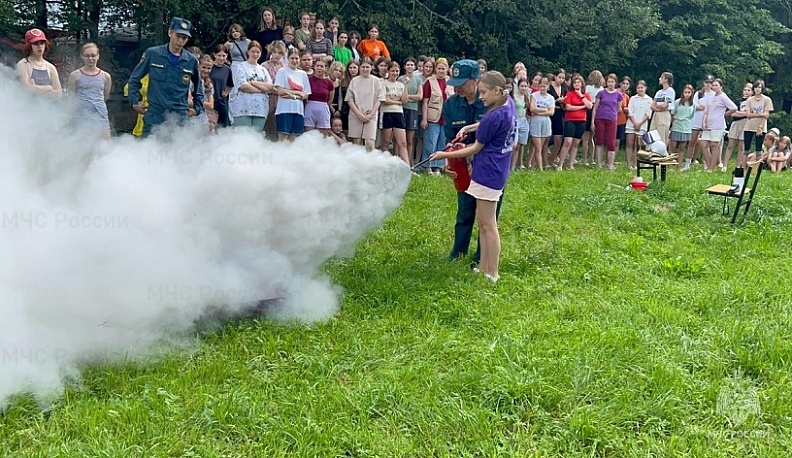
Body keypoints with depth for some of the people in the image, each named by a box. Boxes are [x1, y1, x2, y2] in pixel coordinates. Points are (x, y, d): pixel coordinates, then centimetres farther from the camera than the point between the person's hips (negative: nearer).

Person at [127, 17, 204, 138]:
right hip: (154, 117, -1)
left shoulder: (191, 61, 5)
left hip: (180, 119, 1)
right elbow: (134, 78, 11)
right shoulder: (152, 54, 0)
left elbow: (198, 86, 22)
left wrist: (197, 108, 15)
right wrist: (134, 101, 5)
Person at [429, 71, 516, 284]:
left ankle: (492, 273, 6)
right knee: (483, 222, 15)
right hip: (496, 172, 9)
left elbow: (475, 149, -12)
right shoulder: (509, 103, 4)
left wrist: (445, 155, -3)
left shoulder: (494, 117, -22)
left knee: (488, 225, -2)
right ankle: (483, 266, 21)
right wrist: (469, 128, 12)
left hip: (488, 174, -9)